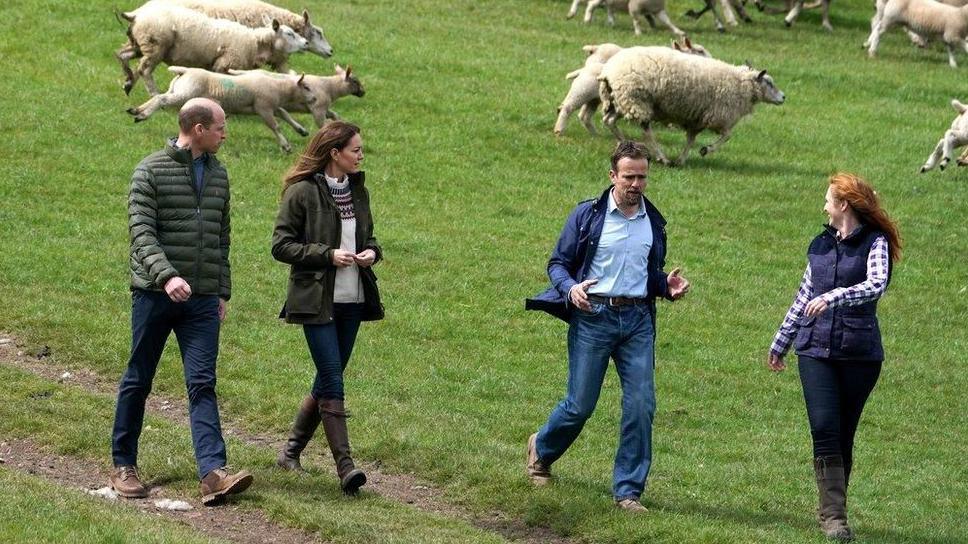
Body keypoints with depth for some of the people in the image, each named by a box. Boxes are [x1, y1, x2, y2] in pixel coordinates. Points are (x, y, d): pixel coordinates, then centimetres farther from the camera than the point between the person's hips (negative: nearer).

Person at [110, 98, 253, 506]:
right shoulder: (151, 171, -5)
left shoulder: (218, 174, 14)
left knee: (202, 384, -6)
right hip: (154, 293, -4)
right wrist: (165, 275, -27)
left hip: (202, 299, 4)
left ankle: (213, 472, -17)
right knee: (138, 381, 7)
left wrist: (223, 291, 17)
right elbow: (141, 231, -13)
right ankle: (123, 465, 19)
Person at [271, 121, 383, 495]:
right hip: (316, 301, -7)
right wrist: (328, 255, -18)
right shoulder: (303, 192, -9)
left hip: (352, 300, 7)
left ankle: (292, 450, 25)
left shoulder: (357, 190, 12)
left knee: (328, 380, 10)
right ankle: (345, 466, -17)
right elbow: (281, 245, -9)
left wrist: (372, 251, 1)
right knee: (332, 380, -12)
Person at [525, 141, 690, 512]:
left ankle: (628, 491, 2)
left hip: (638, 321, 3)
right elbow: (558, 263, 2)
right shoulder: (588, 216, -1)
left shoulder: (653, 223, 12)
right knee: (580, 405, 2)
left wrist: (667, 286, 0)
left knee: (641, 405, -6)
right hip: (593, 317, -3)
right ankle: (541, 450, 33)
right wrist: (571, 288, -19)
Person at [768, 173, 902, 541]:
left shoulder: (874, 243, -2)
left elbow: (877, 284, -21)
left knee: (843, 437, 3)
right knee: (825, 431, -11)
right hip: (815, 350, 3)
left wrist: (834, 297, -35)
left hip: (860, 354, -3)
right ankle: (833, 514, -13)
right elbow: (803, 298, 23)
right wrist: (780, 343, 27)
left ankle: (832, 512, 14)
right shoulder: (821, 245, 15)